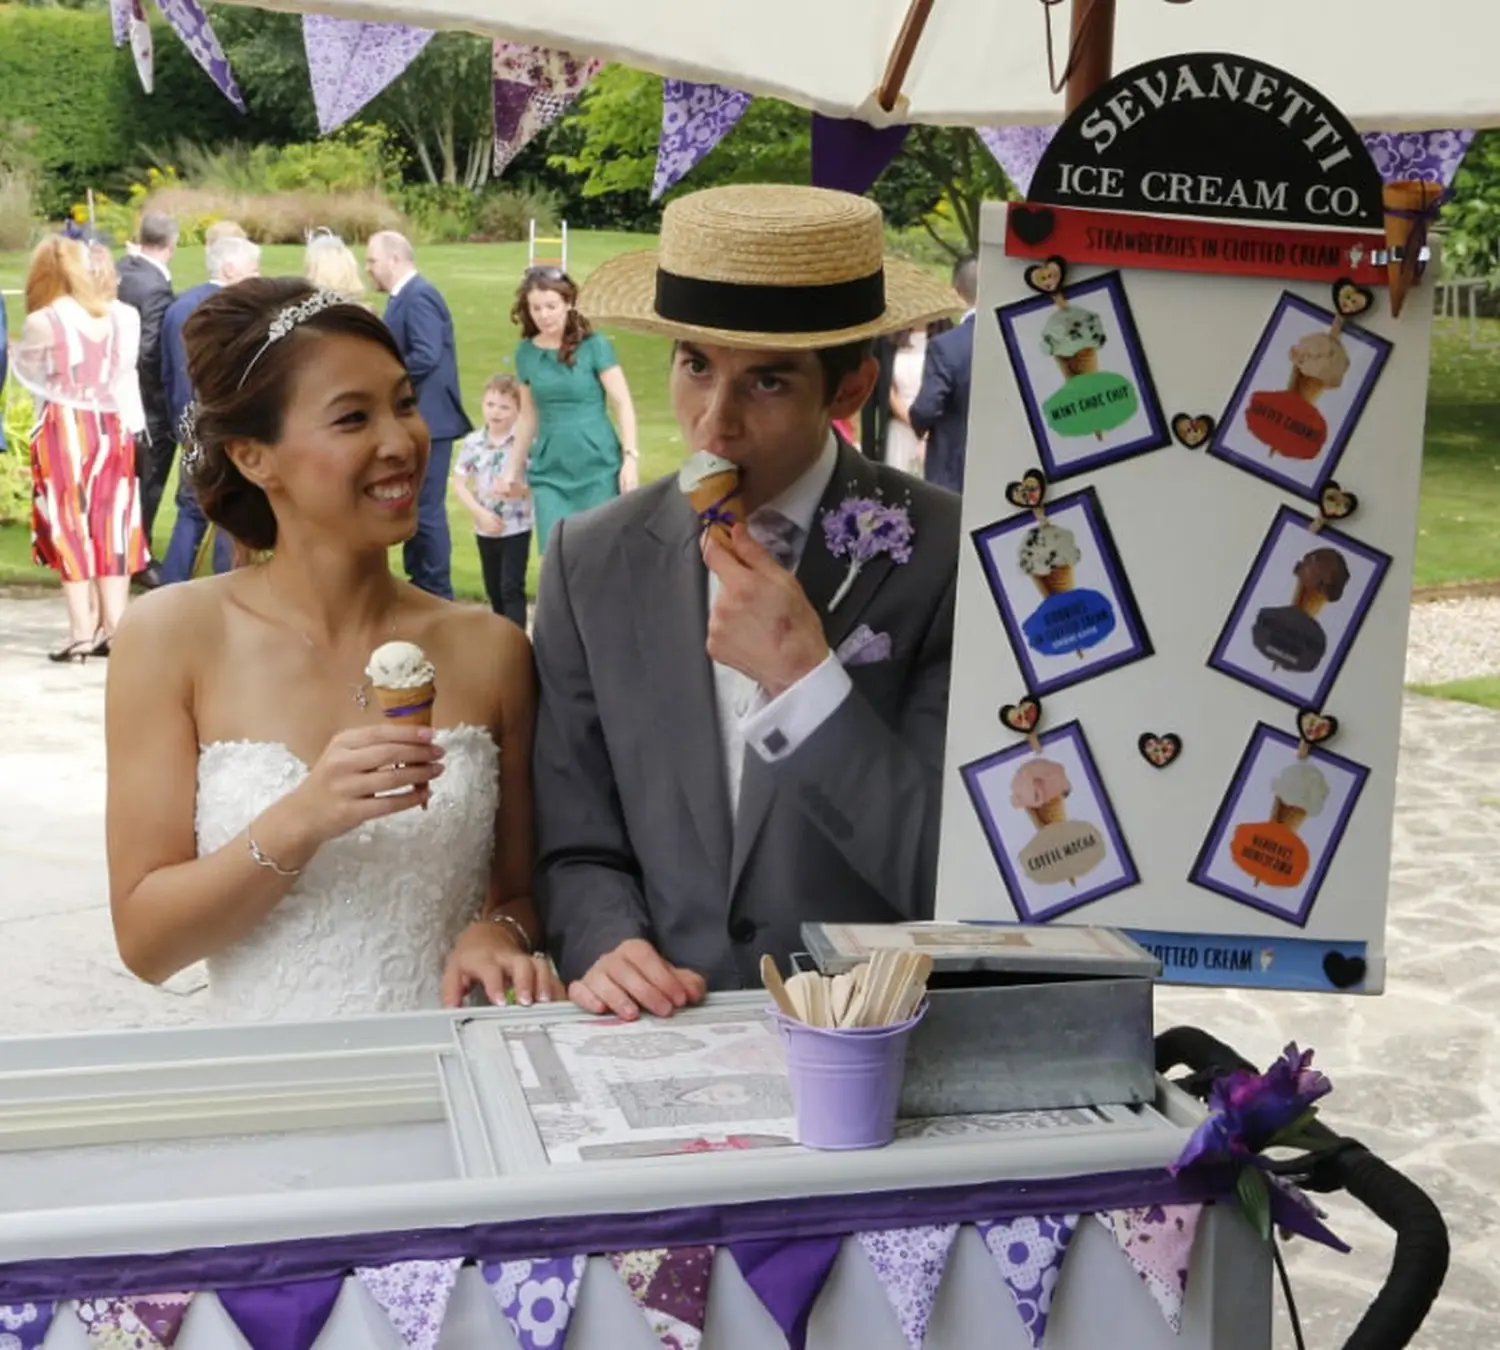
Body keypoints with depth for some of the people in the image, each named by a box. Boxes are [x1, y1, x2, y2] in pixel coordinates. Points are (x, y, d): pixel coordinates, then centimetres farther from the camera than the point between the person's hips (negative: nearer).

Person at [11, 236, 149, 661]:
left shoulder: (42, 322, -10)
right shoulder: (114, 316, 1)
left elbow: (30, 374, 4)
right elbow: (123, 374, 8)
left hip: (63, 430, -4)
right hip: (109, 427, 4)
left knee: (70, 528, 3)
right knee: (110, 527, 8)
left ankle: (82, 634, 2)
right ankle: (115, 629, 9)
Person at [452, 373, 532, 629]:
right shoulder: (472, 442, -3)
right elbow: (459, 484, -1)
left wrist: (519, 489, -32)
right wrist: (480, 513, -12)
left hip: (517, 528, -4)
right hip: (485, 529, 4)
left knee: (512, 587, -8)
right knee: (493, 589, 16)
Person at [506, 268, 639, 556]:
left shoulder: (594, 345, -5)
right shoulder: (526, 352, 6)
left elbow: (623, 404, -5)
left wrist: (630, 457, -13)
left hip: (598, 467, -3)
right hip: (549, 472, 3)